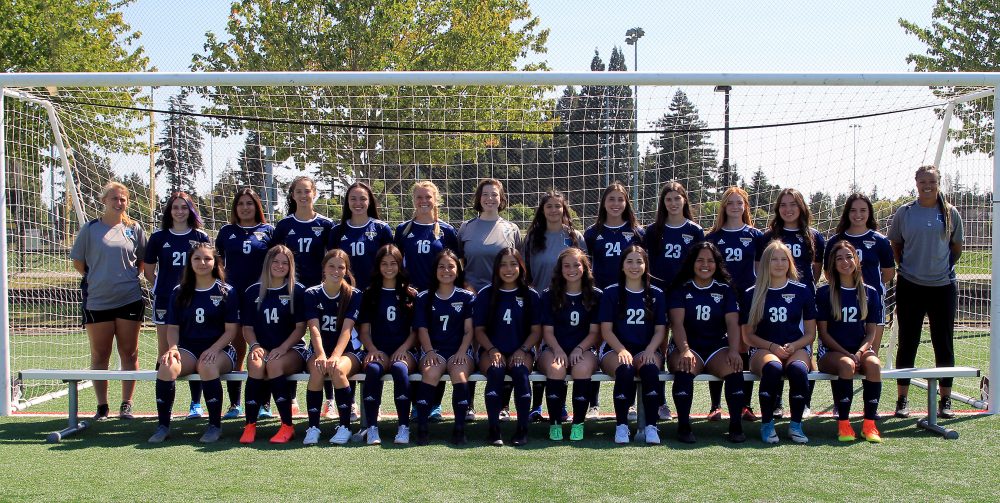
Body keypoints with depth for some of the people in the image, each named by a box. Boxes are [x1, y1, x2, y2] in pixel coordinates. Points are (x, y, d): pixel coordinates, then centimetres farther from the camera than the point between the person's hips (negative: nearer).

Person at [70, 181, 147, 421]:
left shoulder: (134, 229, 6)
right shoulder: (90, 228, 2)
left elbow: (143, 261, 16)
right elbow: (77, 261, 9)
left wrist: (130, 276, 6)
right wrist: (97, 278, 6)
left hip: (130, 300, 1)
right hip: (97, 300, -1)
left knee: (129, 353, 3)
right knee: (99, 355, 5)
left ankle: (126, 405, 12)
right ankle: (102, 406, 14)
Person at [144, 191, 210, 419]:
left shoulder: (200, 237, 4)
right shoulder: (158, 237, 6)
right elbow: (148, 269, 12)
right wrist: (162, 287, 5)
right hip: (165, 301, 1)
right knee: (164, 352, 4)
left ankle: (196, 404, 9)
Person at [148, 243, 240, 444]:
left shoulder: (227, 292, 2)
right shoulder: (179, 292, 12)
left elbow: (231, 329, -2)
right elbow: (172, 327, 10)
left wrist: (213, 349, -18)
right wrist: (173, 348, -11)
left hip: (219, 350, -3)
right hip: (187, 349, 3)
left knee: (207, 367, -37)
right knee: (167, 366, -30)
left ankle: (215, 425, -22)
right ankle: (163, 426, -19)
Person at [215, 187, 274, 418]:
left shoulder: (268, 231, 6)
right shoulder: (226, 231, 11)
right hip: (233, 297, 2)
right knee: (236, 352, 4)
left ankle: (263, 403, 7)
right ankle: (235, 404, 11)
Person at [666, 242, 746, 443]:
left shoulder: (724, 289, 12)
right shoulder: (681, 289, 6)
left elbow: (733, 323, 0)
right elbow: (677, 323, -6)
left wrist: (734, 350, -18)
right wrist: (684, 350, -24)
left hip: (717, 346, 2)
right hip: (686, 346, -2)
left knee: (735, 368, -31)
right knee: (684, 369, -36)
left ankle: (736, 425, -23)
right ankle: (683, 426, -28)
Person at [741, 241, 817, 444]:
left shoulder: (802, 291, 9)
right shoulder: (752, 295, 7)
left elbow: (810, 333, 10)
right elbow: (748, 335, 6)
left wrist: (793, 346, -9)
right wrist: (773, 347, -10)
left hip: (796, 348, 1)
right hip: (763, 349, -1)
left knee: (798, 369, -35)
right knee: (773, 367, -37)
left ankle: (796, 425, -19)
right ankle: (767, 424, -23)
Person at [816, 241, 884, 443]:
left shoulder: (870, 293, 9)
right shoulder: (824, 293, 0)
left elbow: (871, 332, 7)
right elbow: (823, 332, -2)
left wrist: (859, 352, -13)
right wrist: (847, 354, -14)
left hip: (861, 349, 3)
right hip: (831, 351, -3)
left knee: (874, 364, -32)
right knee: (847, 365, -36)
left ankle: (869, 424, -25)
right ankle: (843, 424, -28)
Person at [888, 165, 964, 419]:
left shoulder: (951, 213, 3)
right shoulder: (904, 212, 1)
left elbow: (957, 248, 13)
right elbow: (895, 246, 11)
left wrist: (943, 267, 6)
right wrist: (907, 267, 4)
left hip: (943, 286, 1)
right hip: (910, 287, -1)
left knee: (944, 344, 5)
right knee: (907, 343, 3)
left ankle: (945, 400, 16)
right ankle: (902, 400, 12)